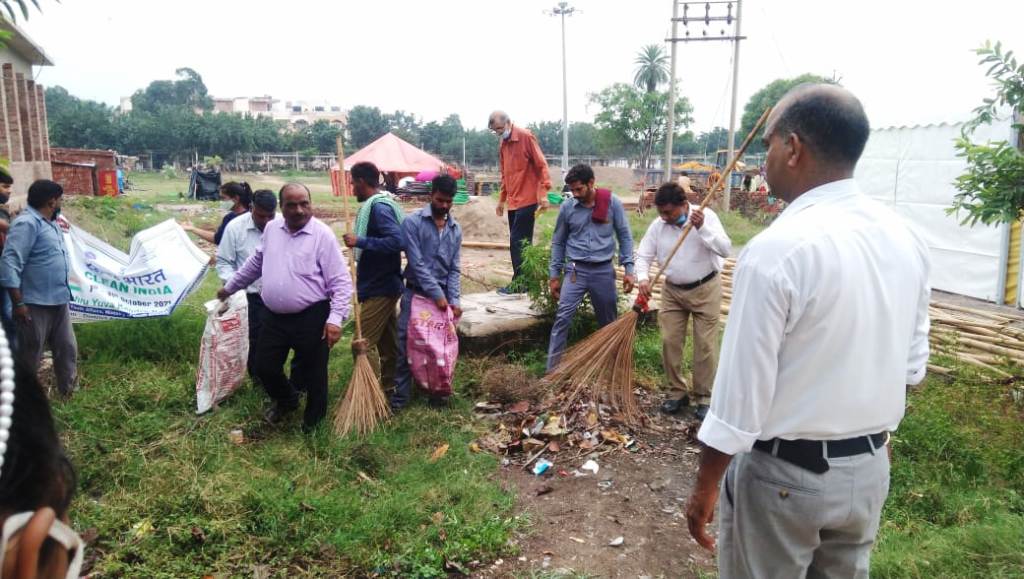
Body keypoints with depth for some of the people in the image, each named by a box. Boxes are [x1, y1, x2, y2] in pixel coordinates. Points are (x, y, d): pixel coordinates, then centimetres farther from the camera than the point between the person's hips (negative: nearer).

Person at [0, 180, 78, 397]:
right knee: (30, 357, 3)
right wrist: (18, 302, -21)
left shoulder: (50, 222, 11)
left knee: (67, 349, 16)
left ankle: (69, 391, 29)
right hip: (36, 304, -9)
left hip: (58, 301, 9)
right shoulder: (27, 224, -17)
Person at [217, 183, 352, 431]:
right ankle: (286, 400, 45)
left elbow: (341, 281, -14)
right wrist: (230, 287, 29)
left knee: (313, 373, 8)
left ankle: (314, 420, 31)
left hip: (311, 318, -5)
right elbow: (256, 262, 23)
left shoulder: (322, 235, -13)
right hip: (274, 317, 6)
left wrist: (335, 318, -23)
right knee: (264, 367, 16)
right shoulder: (271, 228, 5)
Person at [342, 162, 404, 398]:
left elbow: (396, 241, -29)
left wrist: (360, 242, -27)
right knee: (388, 341, 15)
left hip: (378, 288, -10)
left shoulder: (378, 207, -18)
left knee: (364, 343, -5)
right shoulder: (383, 203, 13)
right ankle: (389, 387, 25)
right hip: (385, 284, 10)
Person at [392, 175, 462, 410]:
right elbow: (417, 263, -14)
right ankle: (401, 394, 13)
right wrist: (437, 294, -17)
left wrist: (454, 299, -8)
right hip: (416, 294, -4)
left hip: (443, 295, 4)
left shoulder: (455, 230, 7)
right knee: (407, 344, 1)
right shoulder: (412, 222, -8)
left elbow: (454, 269, 5)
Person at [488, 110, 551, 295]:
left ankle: (519, 283, -2)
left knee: (518, 241, -8)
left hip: (527, 200, -8)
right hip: (513, 201, 8)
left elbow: (541, 165, -11)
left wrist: (543, 193, -18)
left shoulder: (526, 137, -8)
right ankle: (524, 280, 15)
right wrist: (502, 199, 21)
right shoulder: (502, 144, 14)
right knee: (520, 241, 9)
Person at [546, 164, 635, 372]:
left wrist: (628, 269, -4)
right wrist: (554, 275, 5)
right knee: (562, 318, -12)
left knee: (608, 322, 12)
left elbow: (624, 236, 1)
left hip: (604, 271, 0)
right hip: (575, 270, 0)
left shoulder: (613, 203, -5)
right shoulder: (567, 207, -3)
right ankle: (552, 370, -8)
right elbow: (558, 242, 6)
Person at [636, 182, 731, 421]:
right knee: (669, 342, 3)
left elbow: (726, 250, -22)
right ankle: (678, 392, 18)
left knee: (705, 345, 1)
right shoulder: (657, 225, -5)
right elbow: (643, 255, -1)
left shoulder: (706, 216, -13)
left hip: (705, 289, -3)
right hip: (672, 291, 3)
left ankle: (703, 397, 14)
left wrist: (702, 228, -33)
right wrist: (643, 278, -20)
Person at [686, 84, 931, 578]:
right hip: (870, 468, 7)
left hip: (783, 474, -6)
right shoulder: (906, 239, -2)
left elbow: (741, 393, -22)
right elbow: (911, 364, 8)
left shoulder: (776, 250, -25)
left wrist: (705, 487, -10)